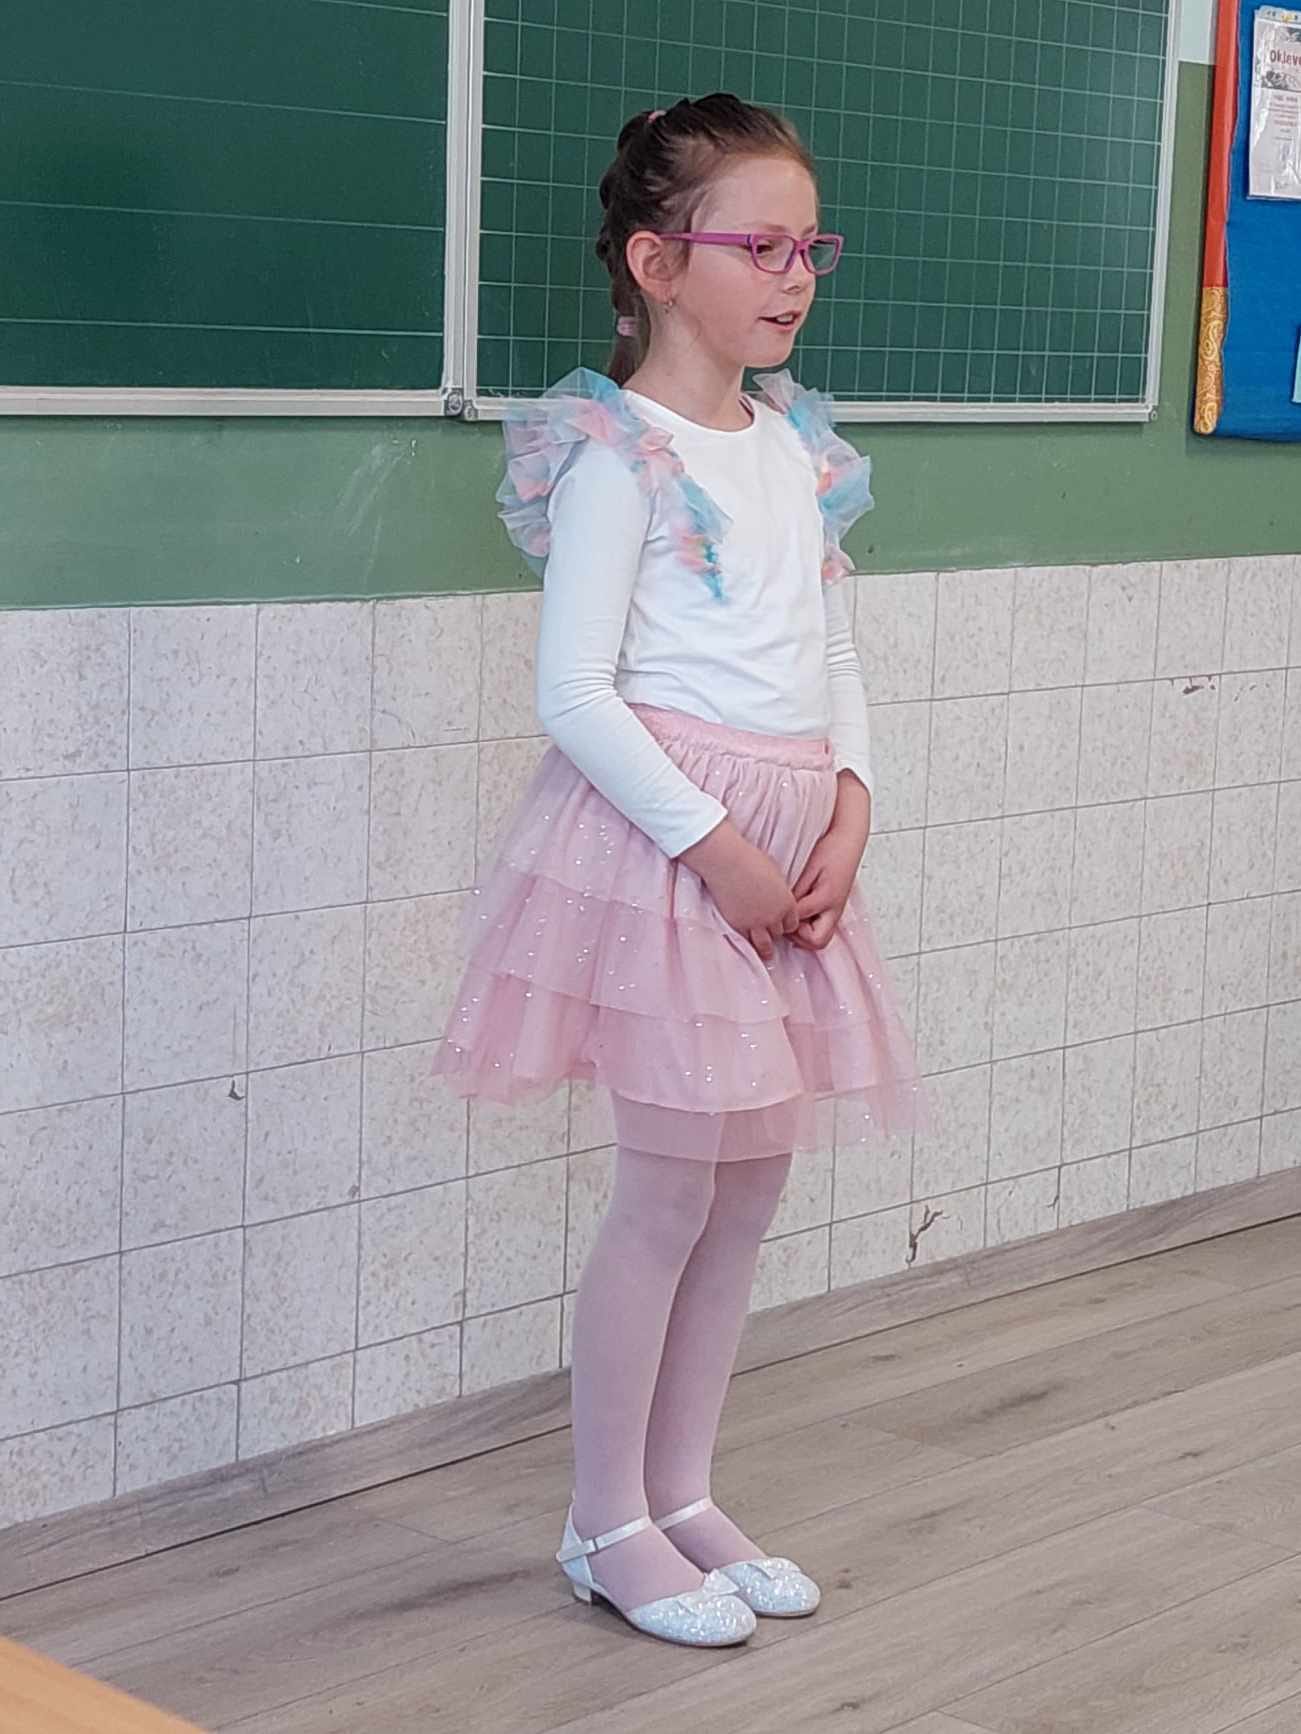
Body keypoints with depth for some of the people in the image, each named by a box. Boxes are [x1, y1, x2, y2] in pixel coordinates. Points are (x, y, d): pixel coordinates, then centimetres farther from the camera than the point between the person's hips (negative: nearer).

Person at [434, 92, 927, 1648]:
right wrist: (716, 846, -18)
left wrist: (849, 810, -2)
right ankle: (606, 1528, 13)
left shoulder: (798, 445, 12)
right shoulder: (617, 456, -11)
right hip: (663, 837, -7)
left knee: (754, 1178, 11)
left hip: (791, 838, 8)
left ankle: (680, 1493, 25)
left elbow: (836, 657, 14)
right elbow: (574, 692, -16)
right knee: (670, 1193, -2)